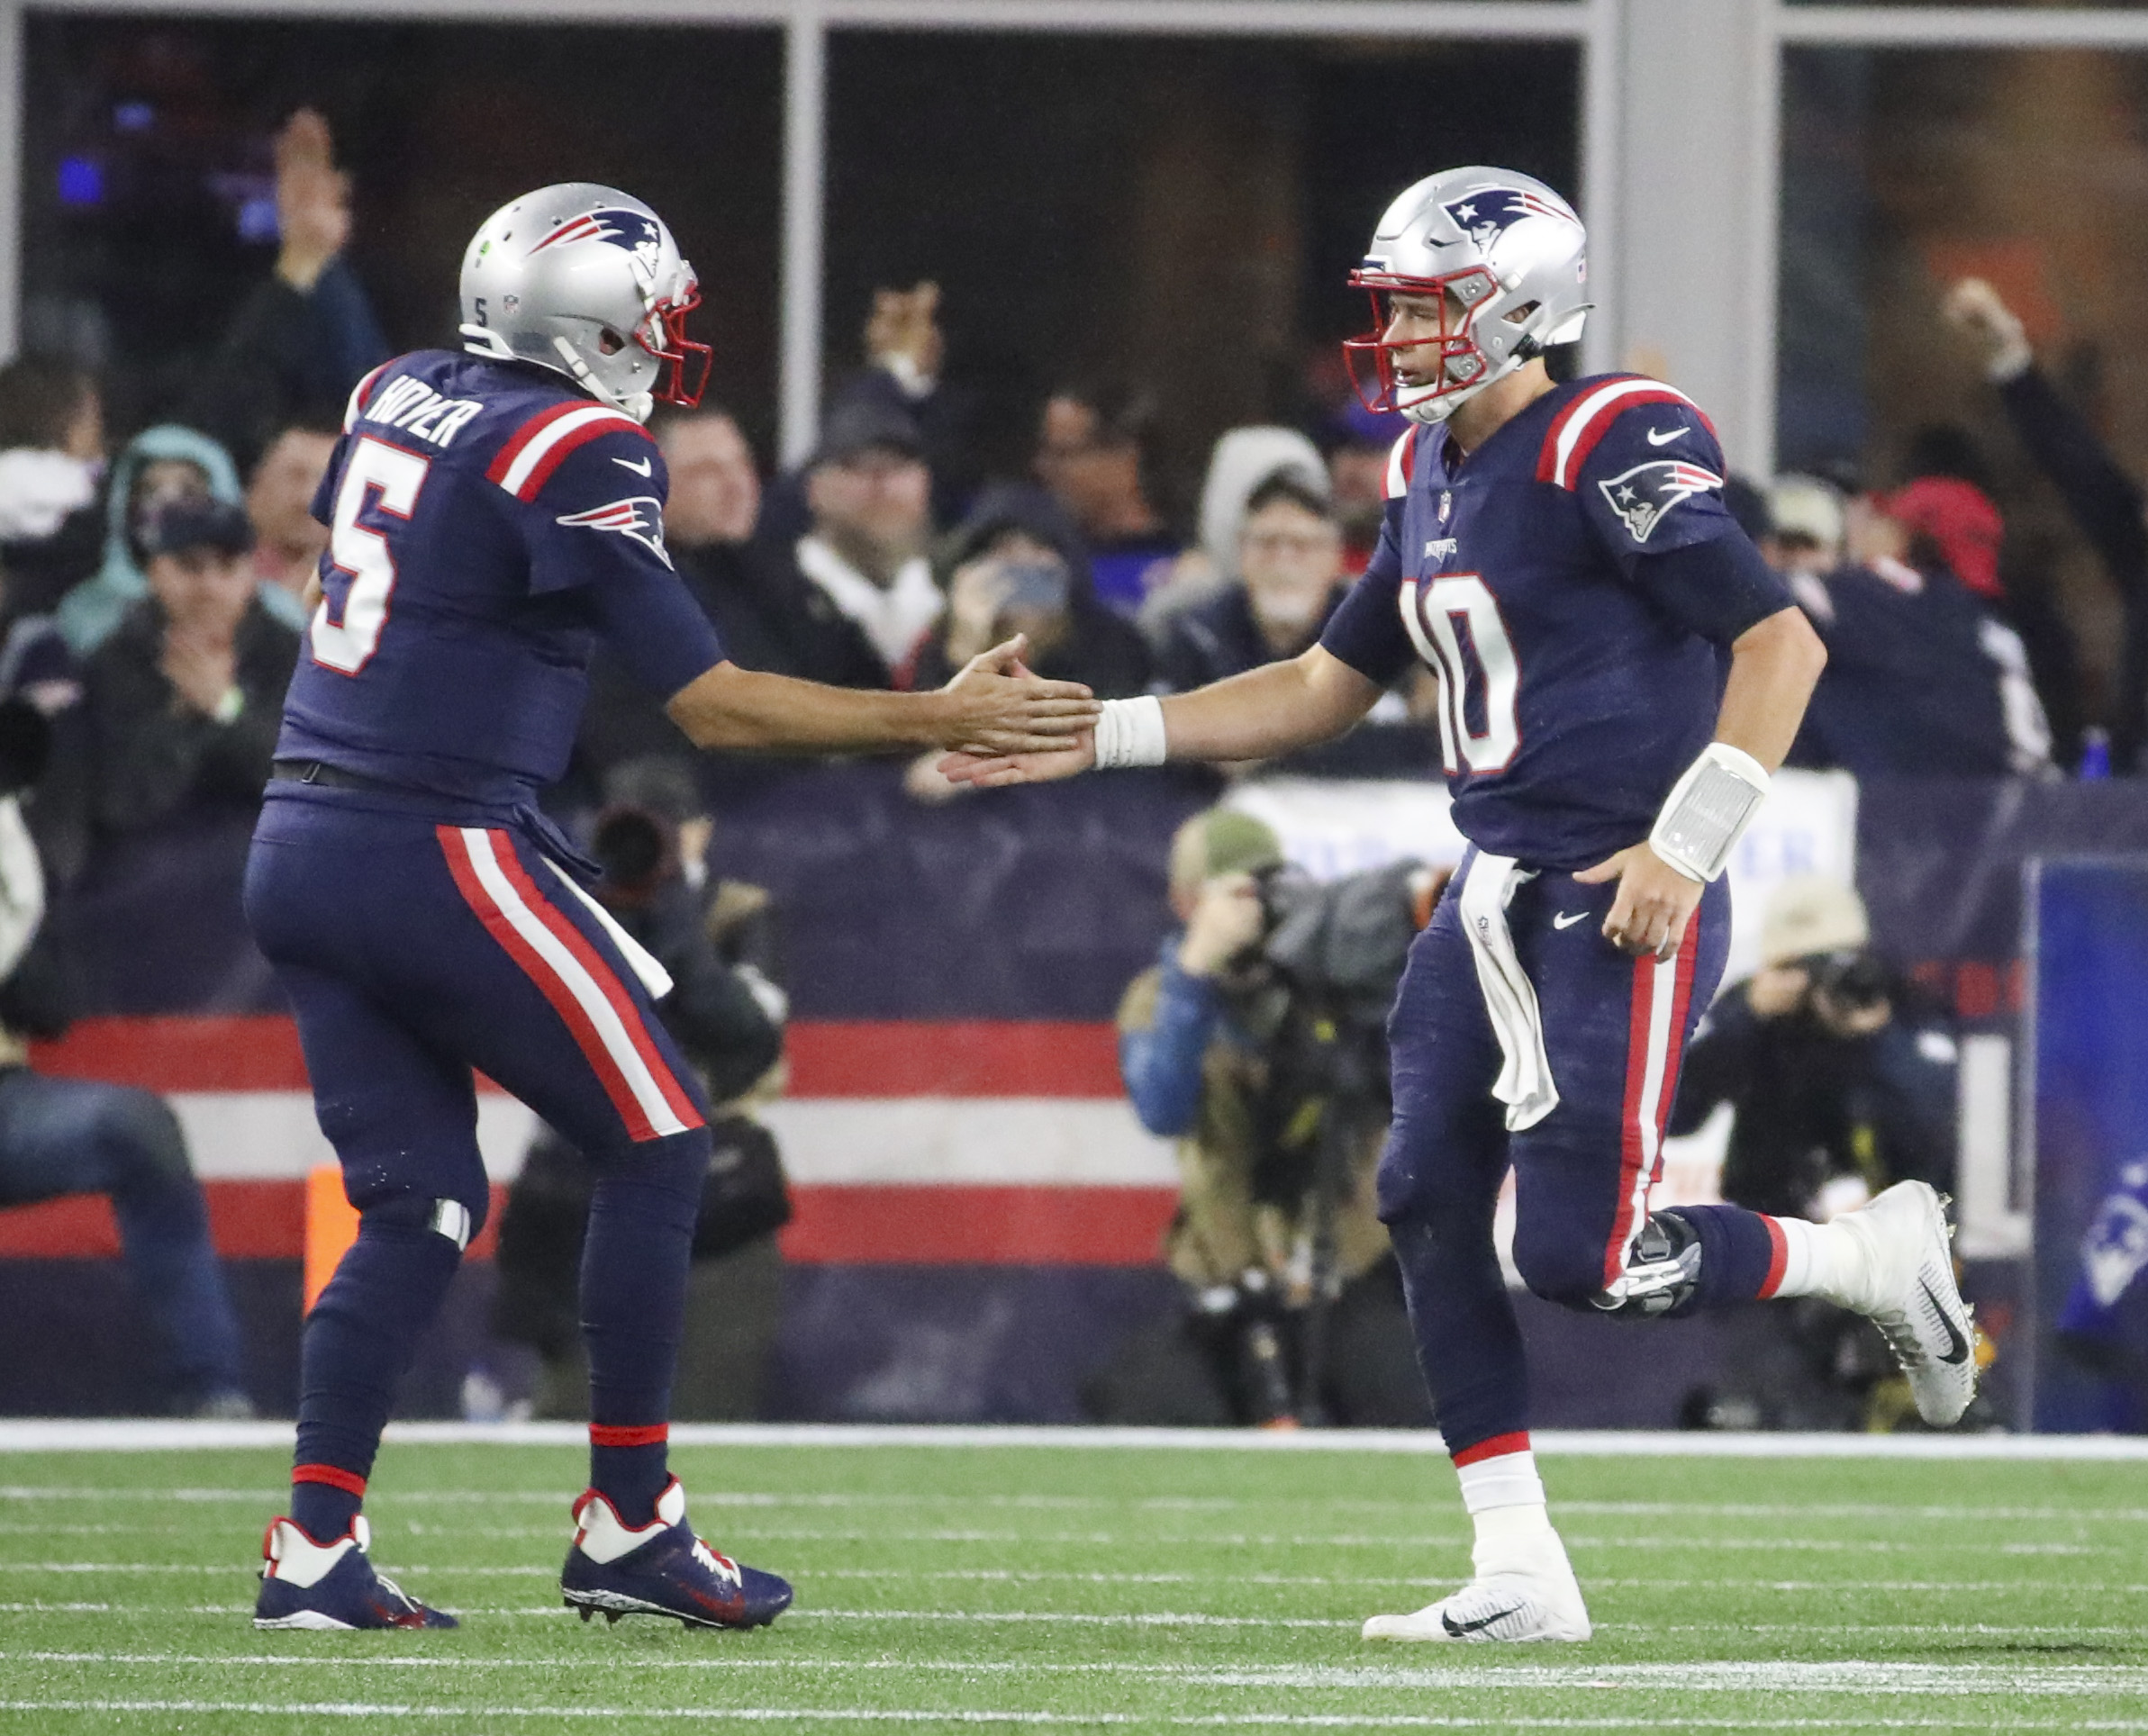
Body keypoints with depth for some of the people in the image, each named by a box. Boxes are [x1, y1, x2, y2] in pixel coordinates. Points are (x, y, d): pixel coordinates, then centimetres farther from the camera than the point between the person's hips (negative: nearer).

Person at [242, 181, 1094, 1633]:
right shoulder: (576, 453, -12)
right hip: (435, 849, -8)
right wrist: (941, 722, -9)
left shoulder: (398, 396, 11)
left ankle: (316, 1549, 2)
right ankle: (629, 1526, 6)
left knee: (423, 1204, 12)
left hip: (299, 853, 8)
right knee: (657, 1146, 5)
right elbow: (713, 704, -12)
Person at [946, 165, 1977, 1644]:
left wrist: (1687, 844, -21)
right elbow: (1328, 689, 22)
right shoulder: (1432, 475, 14)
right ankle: (1522, 1578, 7)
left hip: (1623, 903, -9)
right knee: (1427, 1201, 2)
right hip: (1497, 895, 9)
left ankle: (1878, 1257, 12)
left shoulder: (1610, 447, -14)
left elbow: (1783, 642, -17)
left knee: (1577, 1254, -12)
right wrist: (1096, 740, 16)